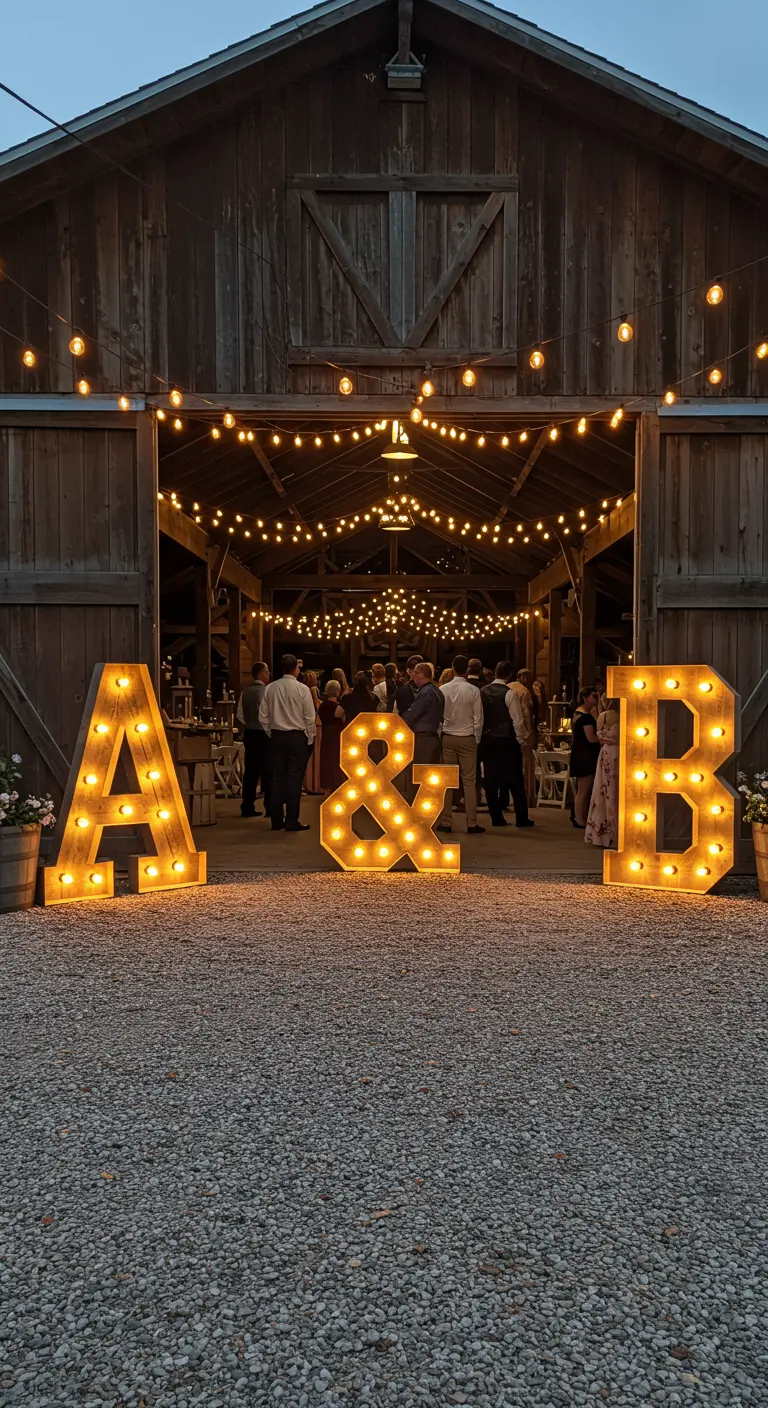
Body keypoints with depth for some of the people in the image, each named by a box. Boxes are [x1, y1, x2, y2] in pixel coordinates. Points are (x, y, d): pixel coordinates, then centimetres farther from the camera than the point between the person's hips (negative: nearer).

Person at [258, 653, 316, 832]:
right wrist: (310, 739, 5)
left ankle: (276, 820, 12)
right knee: (294, 778, -1)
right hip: (297, 736, -4)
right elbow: (310, 718, -7)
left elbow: (263, 716, 4)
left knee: (277, 777, 8)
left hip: (277, 735, 4)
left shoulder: (270, 688, 1)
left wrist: (271, 733, 16)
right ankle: (292, 821, 0)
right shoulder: (301, 689, -10)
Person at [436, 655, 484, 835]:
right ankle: (472, 823, 2)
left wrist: (439, 736, 9)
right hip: (467, 739, -1)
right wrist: (477, 739, 7)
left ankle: (445, 822, 8)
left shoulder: (442, 689, -4)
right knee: (469, 781, 2)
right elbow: (478, 719, -5)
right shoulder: (473, 691, -8)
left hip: (447, 738, 2)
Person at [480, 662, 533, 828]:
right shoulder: (510, 693, -12)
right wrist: (521, 739, -1)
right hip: (507, 741, -4)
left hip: (487, 740, 4)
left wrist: (481, 736, 14)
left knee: (491, 779, 7)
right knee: (515, 780, 4)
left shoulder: (482, 692, 2)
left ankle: (496, 817, 10)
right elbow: (517, 720, -13)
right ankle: (521, 818, 8)